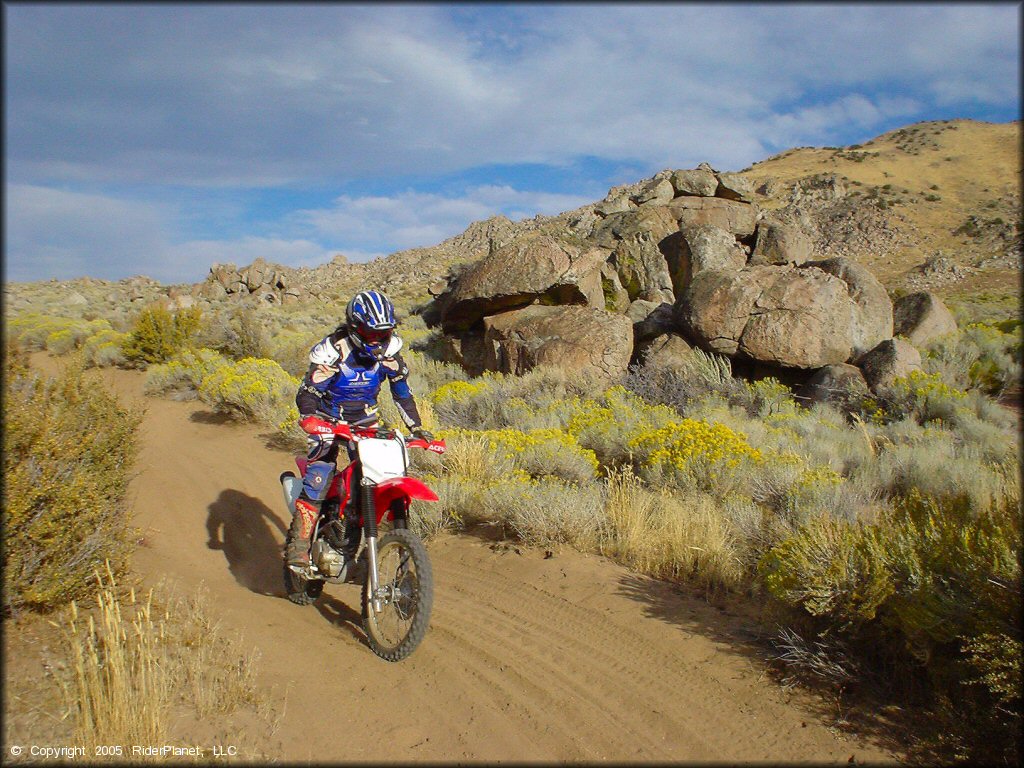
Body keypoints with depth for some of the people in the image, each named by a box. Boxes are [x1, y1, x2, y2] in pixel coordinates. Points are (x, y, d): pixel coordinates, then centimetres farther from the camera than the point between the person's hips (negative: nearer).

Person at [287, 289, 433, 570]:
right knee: (319, 477, -18)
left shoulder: (389, 350, -7)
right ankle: (299, 545, -12)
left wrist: (416, 427, -3)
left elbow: (402, 391, 4)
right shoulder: (331, 350, -20)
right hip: (328, 421, -4)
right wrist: (312, 421, -39)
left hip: (365, 421, 4)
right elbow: (306, 393, -20)